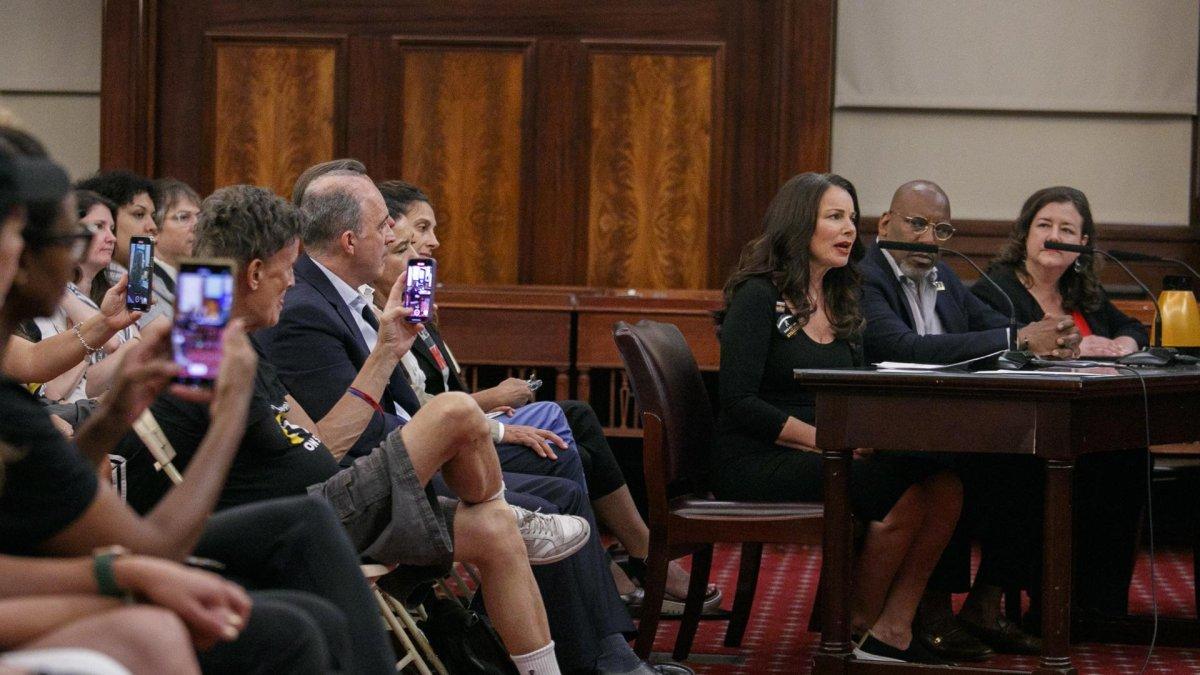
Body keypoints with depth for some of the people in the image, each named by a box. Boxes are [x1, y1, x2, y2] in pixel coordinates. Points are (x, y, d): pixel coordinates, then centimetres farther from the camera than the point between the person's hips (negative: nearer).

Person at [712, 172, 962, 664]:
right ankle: (857, 624, -7)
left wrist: (866, 432, -6)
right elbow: (739, 403, -14)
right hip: (756, 464, -7)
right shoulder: (758, 298, -7)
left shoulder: (839, 303, 17)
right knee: (906, 491, -26)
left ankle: (892, 629, -15)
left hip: (816, 458, 7)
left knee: (944, 488, -17)